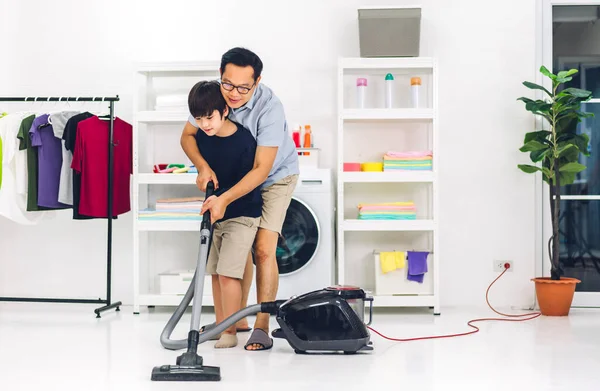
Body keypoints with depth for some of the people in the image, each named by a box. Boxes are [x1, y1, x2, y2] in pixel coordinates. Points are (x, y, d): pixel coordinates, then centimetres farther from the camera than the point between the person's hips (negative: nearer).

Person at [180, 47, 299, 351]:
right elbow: (188, 135, -11)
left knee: (263, 249, -15)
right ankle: (238, 317, 22)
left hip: (275, 176, -5)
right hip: (237, 174, 5)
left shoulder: (269, 108, -36)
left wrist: (225, 199, -44)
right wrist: (203, 167, -30)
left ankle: (262, 329, -9)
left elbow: (261, 170, -36)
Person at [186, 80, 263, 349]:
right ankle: (220, 326, 21)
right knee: (214, 271, 11)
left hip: (241, 214, -7)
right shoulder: (201, 136, -5)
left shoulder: (244, 141, -23)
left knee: (228, 273, -12)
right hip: (215, 212, 7)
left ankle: (230, 332, -3)